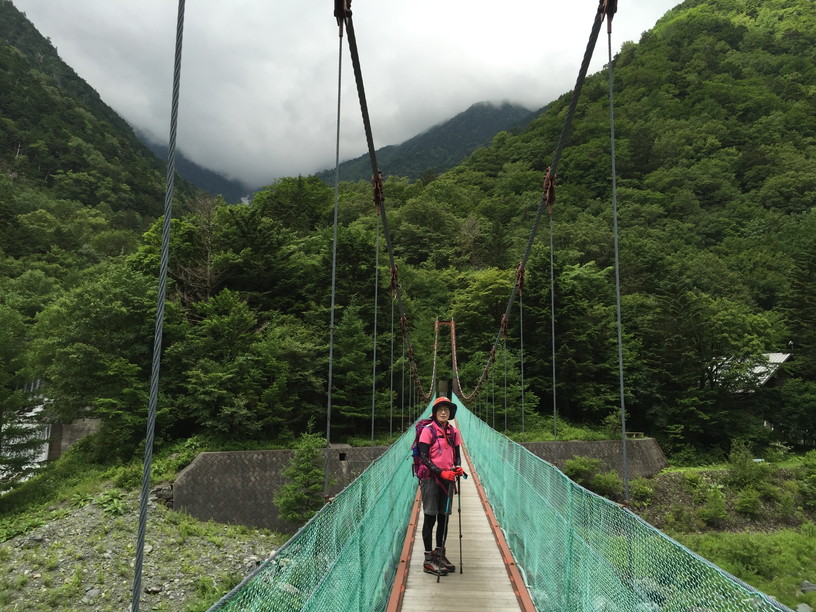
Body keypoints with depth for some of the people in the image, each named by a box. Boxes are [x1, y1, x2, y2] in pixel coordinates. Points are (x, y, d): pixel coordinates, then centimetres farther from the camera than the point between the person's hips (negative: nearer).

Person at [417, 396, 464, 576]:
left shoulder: (453, 432, 10)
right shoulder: (428, 430, -8)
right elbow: (423, 457, -12)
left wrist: (458, 467, -5)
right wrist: (441, 472, -19)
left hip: (447, 479, 6)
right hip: (430, 478, -6)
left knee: (444, 517, 11)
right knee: (430, 518, -1)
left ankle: (440, 555, 25)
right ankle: (428, 560, 7)